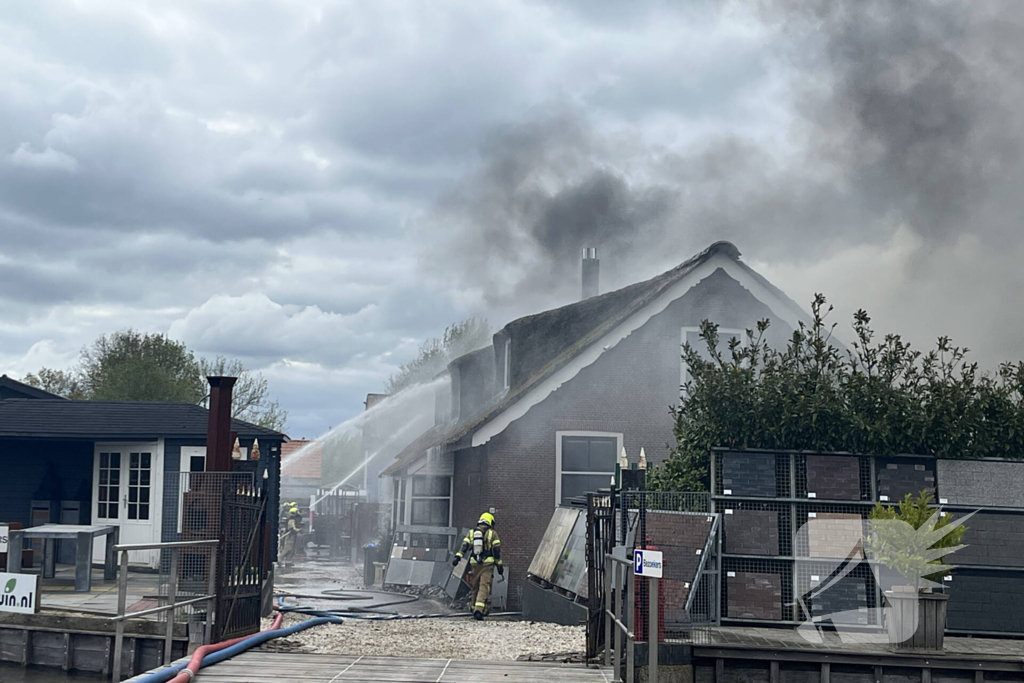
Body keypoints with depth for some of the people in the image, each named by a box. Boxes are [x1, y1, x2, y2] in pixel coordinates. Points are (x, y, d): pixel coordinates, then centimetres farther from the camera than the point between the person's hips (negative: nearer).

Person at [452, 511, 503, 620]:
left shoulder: (472, 532, 14)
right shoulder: (492, 533, 5)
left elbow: (464, 546, 1)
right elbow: (497, 550, 0)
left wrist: (458, 557, -9)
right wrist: (499, 566, 3)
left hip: (474, 563, 3)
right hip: (487, 563, -3)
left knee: (474, 587, 14)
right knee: (484, 587, -8)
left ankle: (474, 609, 20)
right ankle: (479, 610, -23)